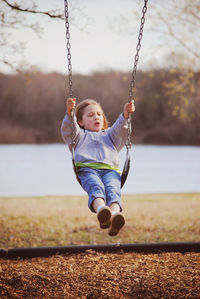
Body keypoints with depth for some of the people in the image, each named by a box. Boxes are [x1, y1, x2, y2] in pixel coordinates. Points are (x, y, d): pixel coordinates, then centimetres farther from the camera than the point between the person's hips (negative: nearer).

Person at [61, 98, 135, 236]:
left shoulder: (109, 135, 41)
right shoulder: (80, 135, 34)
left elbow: (120, 129, 22)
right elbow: (68, 129, 13)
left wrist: (125, 114, 3)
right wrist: (70, 112, -6)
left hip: (110, 170, 2)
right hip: (87, 169, -1)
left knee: (112, 188, -33)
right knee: (96, 187, -36)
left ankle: (115, 215, -62)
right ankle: (101, 209, -66)